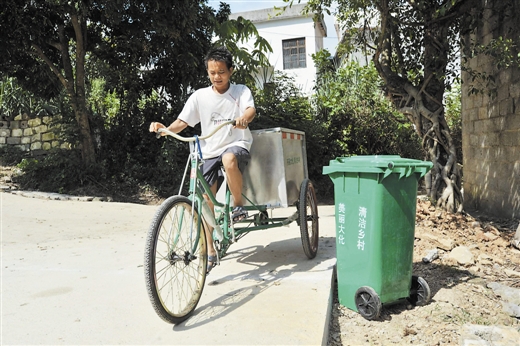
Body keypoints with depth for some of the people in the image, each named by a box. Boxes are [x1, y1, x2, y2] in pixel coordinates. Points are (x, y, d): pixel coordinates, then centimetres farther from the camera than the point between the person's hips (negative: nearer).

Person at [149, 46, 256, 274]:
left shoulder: (241, 91, 0)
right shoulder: (200, 96, 5)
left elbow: (251, 109, -19)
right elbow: (182, 122, 0)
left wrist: (244, 118, -42)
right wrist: (165, 129, -20)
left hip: (237, 145, -3)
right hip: (210, 152, 3)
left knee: (229, 159, -40)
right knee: (205, 200, -1)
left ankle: (238, 205, -15)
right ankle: (210, 252, 13)